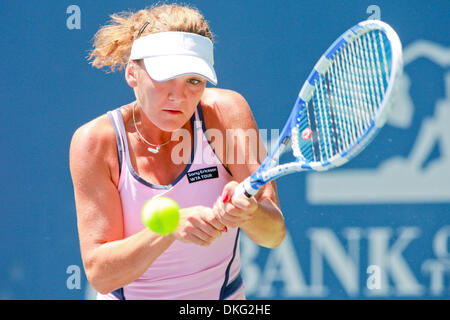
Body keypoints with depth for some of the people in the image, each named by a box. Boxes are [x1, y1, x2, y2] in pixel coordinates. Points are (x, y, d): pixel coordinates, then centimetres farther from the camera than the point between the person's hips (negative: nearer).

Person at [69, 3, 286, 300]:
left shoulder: (226, 111, -11)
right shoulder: (95, 141, -13)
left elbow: (275, 235, -16)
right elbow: (99, 274, -19)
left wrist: (247, 212, -37)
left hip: (223, 296, 1)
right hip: (127, 298, -1)